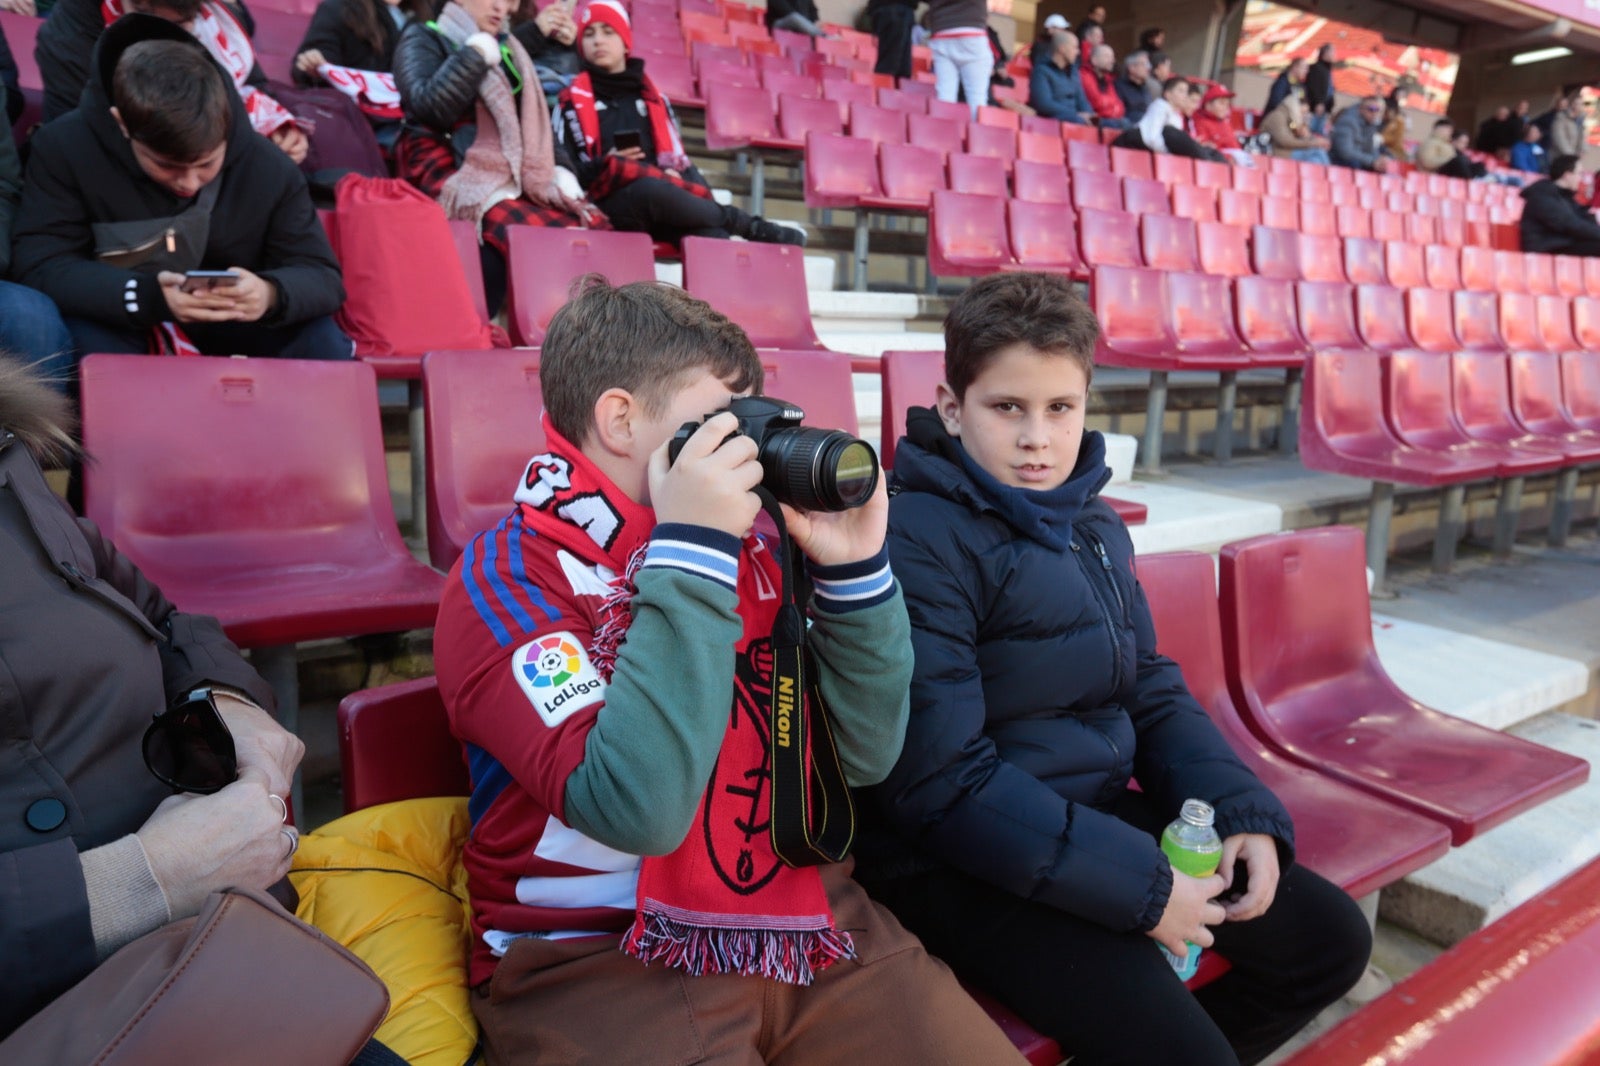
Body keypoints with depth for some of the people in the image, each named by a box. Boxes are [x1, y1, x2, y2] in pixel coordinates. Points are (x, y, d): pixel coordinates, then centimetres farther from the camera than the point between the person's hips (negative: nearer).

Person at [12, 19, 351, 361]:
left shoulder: (270, 169, -19)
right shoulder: (64, 148, -20)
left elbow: (323, 277, -18)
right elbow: (38, 266, -24)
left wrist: (272, 294, -44)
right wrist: (147, 295, -44)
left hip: (229, 332, 1)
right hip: (119, 327, 0)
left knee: (321, 340, -26)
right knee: (83, 333, -34)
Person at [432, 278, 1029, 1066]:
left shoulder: (750, 546, 4)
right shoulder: (505, 577, -11)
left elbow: (864, 756, 3)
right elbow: (638, 811, -25)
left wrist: (853, 567, -7)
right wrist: (691, 552, -23)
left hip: (804, 920, 5)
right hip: (595, 955, -4)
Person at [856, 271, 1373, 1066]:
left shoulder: (1094, 525, 8)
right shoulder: (920, 541, -20)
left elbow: (1152, 689, 14)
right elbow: (940, 780, -23)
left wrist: (1245, 813, -2)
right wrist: (1142, 885, -20)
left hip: (1097, 813, 9)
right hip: (965, 861, -8)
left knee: (1330, 939, 13)